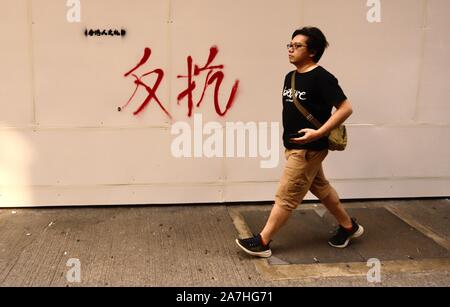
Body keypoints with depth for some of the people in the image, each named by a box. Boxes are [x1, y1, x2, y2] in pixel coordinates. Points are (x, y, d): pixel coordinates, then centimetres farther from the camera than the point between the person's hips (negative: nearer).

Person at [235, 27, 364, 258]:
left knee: (286, 197, -2)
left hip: (308, 149, -9)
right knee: (321, 189, 21)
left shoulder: (321, 78, -16)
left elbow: (345, 108, -19)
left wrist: (319, 133, -24)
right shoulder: (290, 77, 8)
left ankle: (262, 242, 7)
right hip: (294, 146, 9)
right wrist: (288, 139, 13)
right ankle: (349, 226, 38)